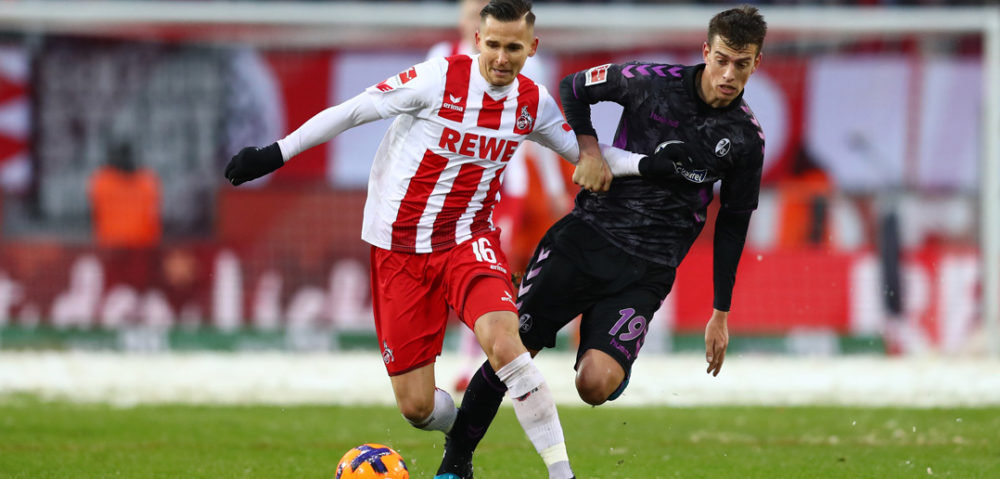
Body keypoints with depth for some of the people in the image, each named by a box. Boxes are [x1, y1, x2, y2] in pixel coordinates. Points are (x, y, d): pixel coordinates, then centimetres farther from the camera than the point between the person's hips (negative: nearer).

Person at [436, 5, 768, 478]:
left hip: (646, 271, 0)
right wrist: (587, 147, -7)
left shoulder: (746, 138, 0)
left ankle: (617, 365, 16)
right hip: (586, 236, 0)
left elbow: (733, 223, 11)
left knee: (596, 386, -21)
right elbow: (573, 89, 11)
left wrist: (721, 313, 12)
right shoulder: (653, 83, -4)